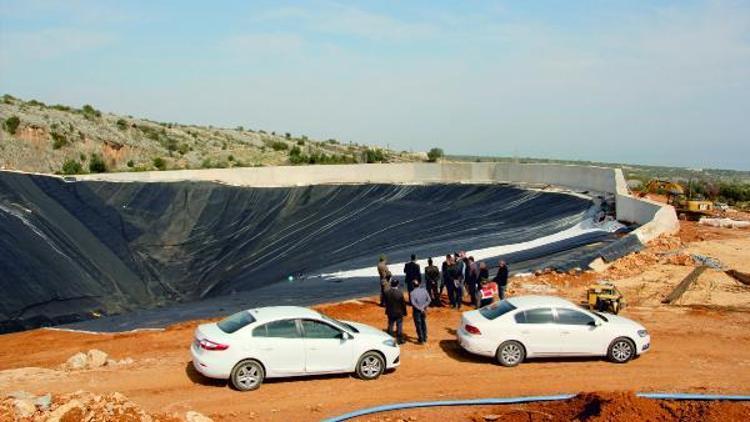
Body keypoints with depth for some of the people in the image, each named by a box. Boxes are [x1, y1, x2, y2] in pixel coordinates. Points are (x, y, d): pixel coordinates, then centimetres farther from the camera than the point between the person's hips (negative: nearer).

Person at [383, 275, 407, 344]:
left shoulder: (387, 292, -10)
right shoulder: (400, 292, -19)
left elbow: (385, 302, 1)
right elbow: (403, 303, -12)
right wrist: (404, 312, 1)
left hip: (390, 313, 3)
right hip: (399, 312, -3)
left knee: (390, 325, 16)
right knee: (399, 326, 9)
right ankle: (400, 339, 15)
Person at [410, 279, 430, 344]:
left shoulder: (413, 292, -17)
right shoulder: (424, 290, -5)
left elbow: (413, 303, -21)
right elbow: (428, 300, -6)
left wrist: (420, 308, -15)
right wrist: (423, 307, -8)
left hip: (416, 311, -4)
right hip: (424, 310, 4)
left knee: (418, 324, 6)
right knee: (424, 323, 18)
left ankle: (421, 339, 9)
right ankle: (425, 338, 28)